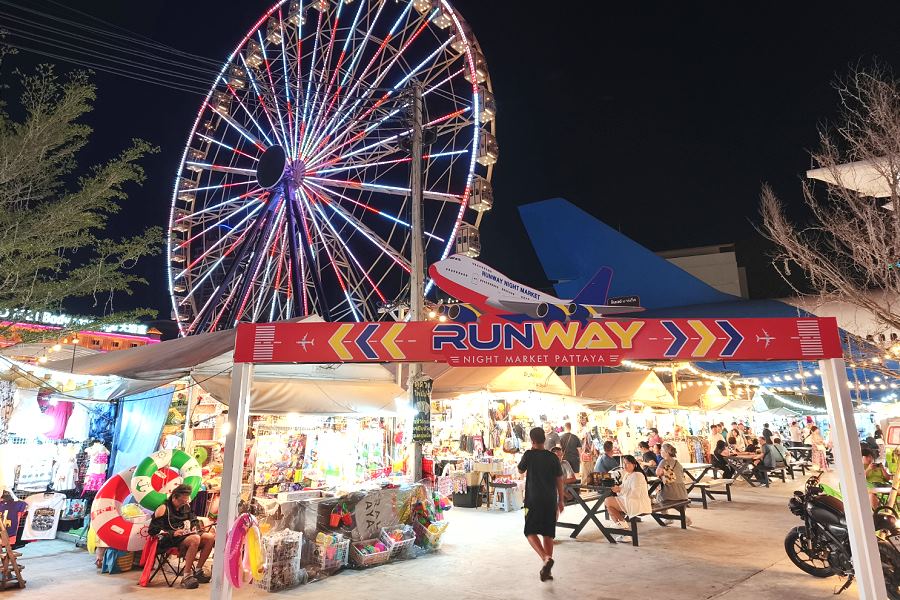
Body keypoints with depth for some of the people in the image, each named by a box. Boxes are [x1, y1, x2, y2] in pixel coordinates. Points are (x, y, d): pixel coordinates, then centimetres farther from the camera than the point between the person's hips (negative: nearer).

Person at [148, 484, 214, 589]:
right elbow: (154, 530, -11)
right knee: (195, 539, -34)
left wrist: (195, 527, -2)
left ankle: (198, 571, -2)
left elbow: (194, 520, 22)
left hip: (185, 535, 7)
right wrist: (173, 533, -21)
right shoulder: (163, 509, -7)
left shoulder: (185, 507, 12)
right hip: (169, 540, -7)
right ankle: (186, 576, -26)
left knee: (210, 537, -13)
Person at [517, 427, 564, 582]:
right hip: (551, 500, 4)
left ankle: (546, 558, -21)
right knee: (548, 534, 13)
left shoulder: (529, 454, -7)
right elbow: (559, 480, 5)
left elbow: (520, 470, 10)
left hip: (534, 500, -4)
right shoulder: (553, 457, 3)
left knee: (531, 532, 1)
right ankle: (547, 570, 16)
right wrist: (561, 500, 12)